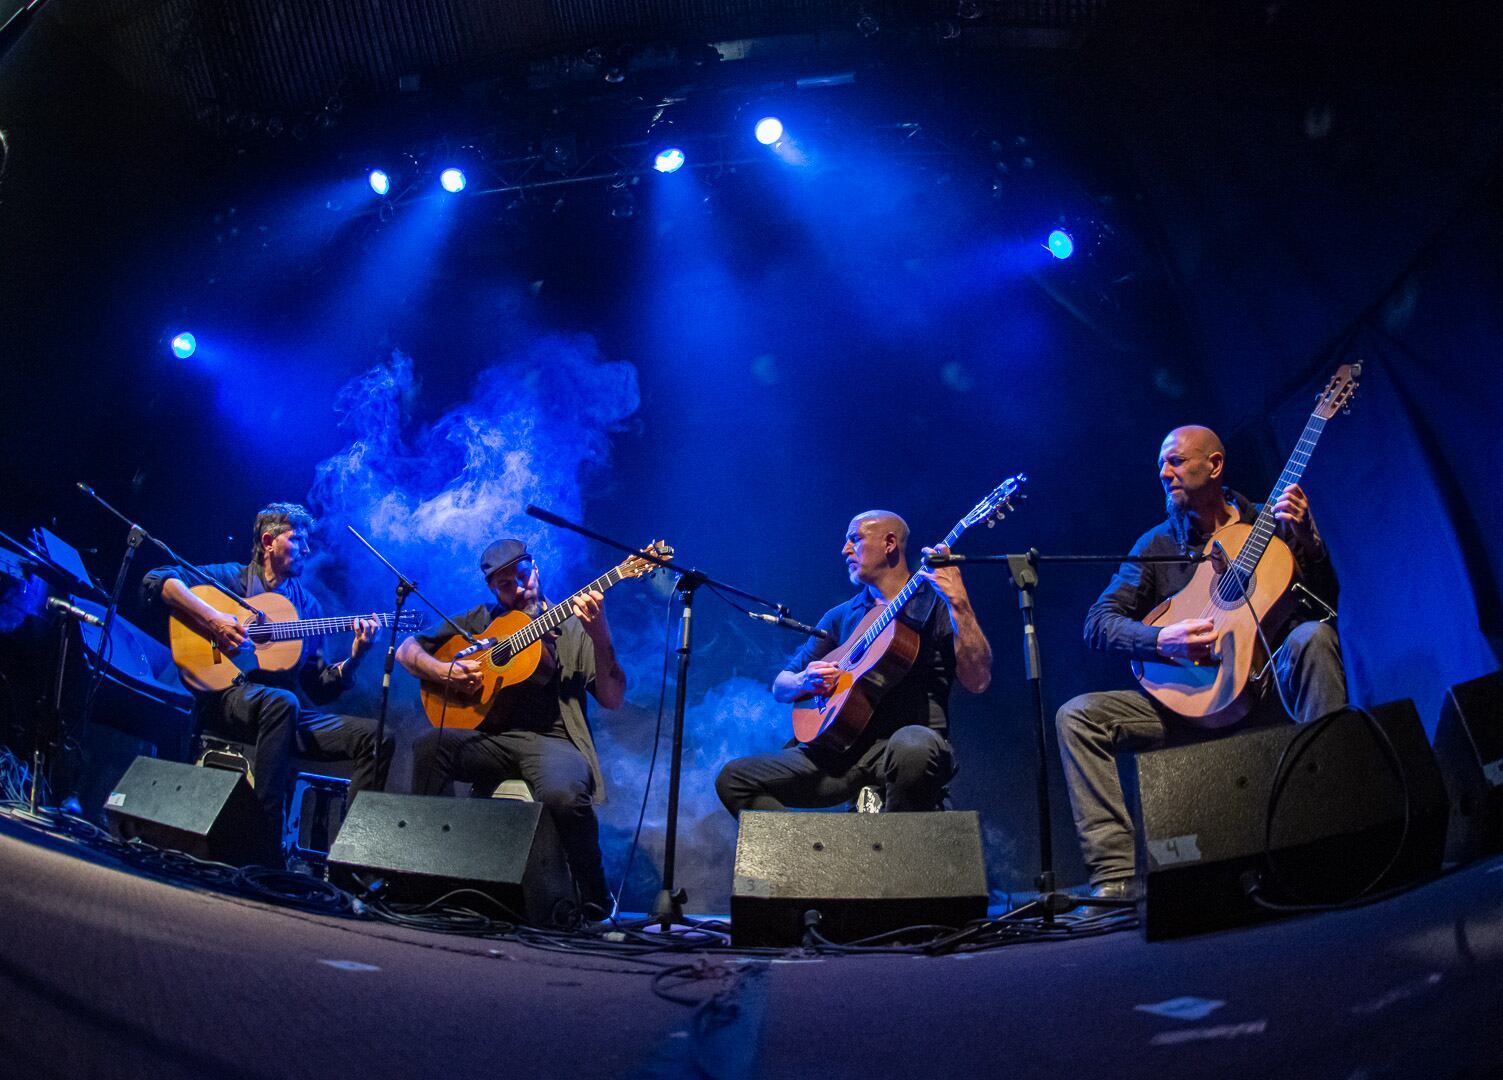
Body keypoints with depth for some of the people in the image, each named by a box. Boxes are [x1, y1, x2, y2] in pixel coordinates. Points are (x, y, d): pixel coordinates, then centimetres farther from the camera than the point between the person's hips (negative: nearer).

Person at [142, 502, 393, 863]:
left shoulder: (307, 604, 18)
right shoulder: (231, 577, 7)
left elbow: (320, 689, 13)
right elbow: (156, 581, -8)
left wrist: (355, 656, -4)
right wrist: (212, 618, -19)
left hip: (281, 708, 5)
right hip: (223, 699, -5)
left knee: (377, 737, -14)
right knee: (281, 702, -40)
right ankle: (265, 852, -38)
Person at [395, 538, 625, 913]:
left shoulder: (573, 626, 8)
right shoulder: (480, 621, 17)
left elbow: (613, 700, -3)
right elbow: (407, 650, 18)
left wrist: (600, 637, -18)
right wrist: (443, 670, -3)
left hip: (551, 740, -3)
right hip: (489, 738, 3)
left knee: (564, 794, -36)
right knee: (428, 746, -28)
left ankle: (595, 903, -11)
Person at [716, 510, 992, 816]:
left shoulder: (936, 603, 4)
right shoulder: (841, 617, 18)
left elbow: (977, 682, -11)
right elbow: (780, 687, 19)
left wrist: (959, 603, -21)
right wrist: (804, 681, -5)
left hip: (912, 739, -4)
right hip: (843, 750, 4)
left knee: (913, 746, -40)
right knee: (733, 778, -10)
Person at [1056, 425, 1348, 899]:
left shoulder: (1271, 525, 6)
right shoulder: (1156, 544, 8)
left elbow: (1327, 602, -1)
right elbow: (1098, 622, 0)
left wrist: (1307, 540, -18)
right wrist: (1162, 639, -19)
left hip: (1268, 688, -1)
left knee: (1313, 636, -32)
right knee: (1076, 716, -18)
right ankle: (1116, 873, -23)